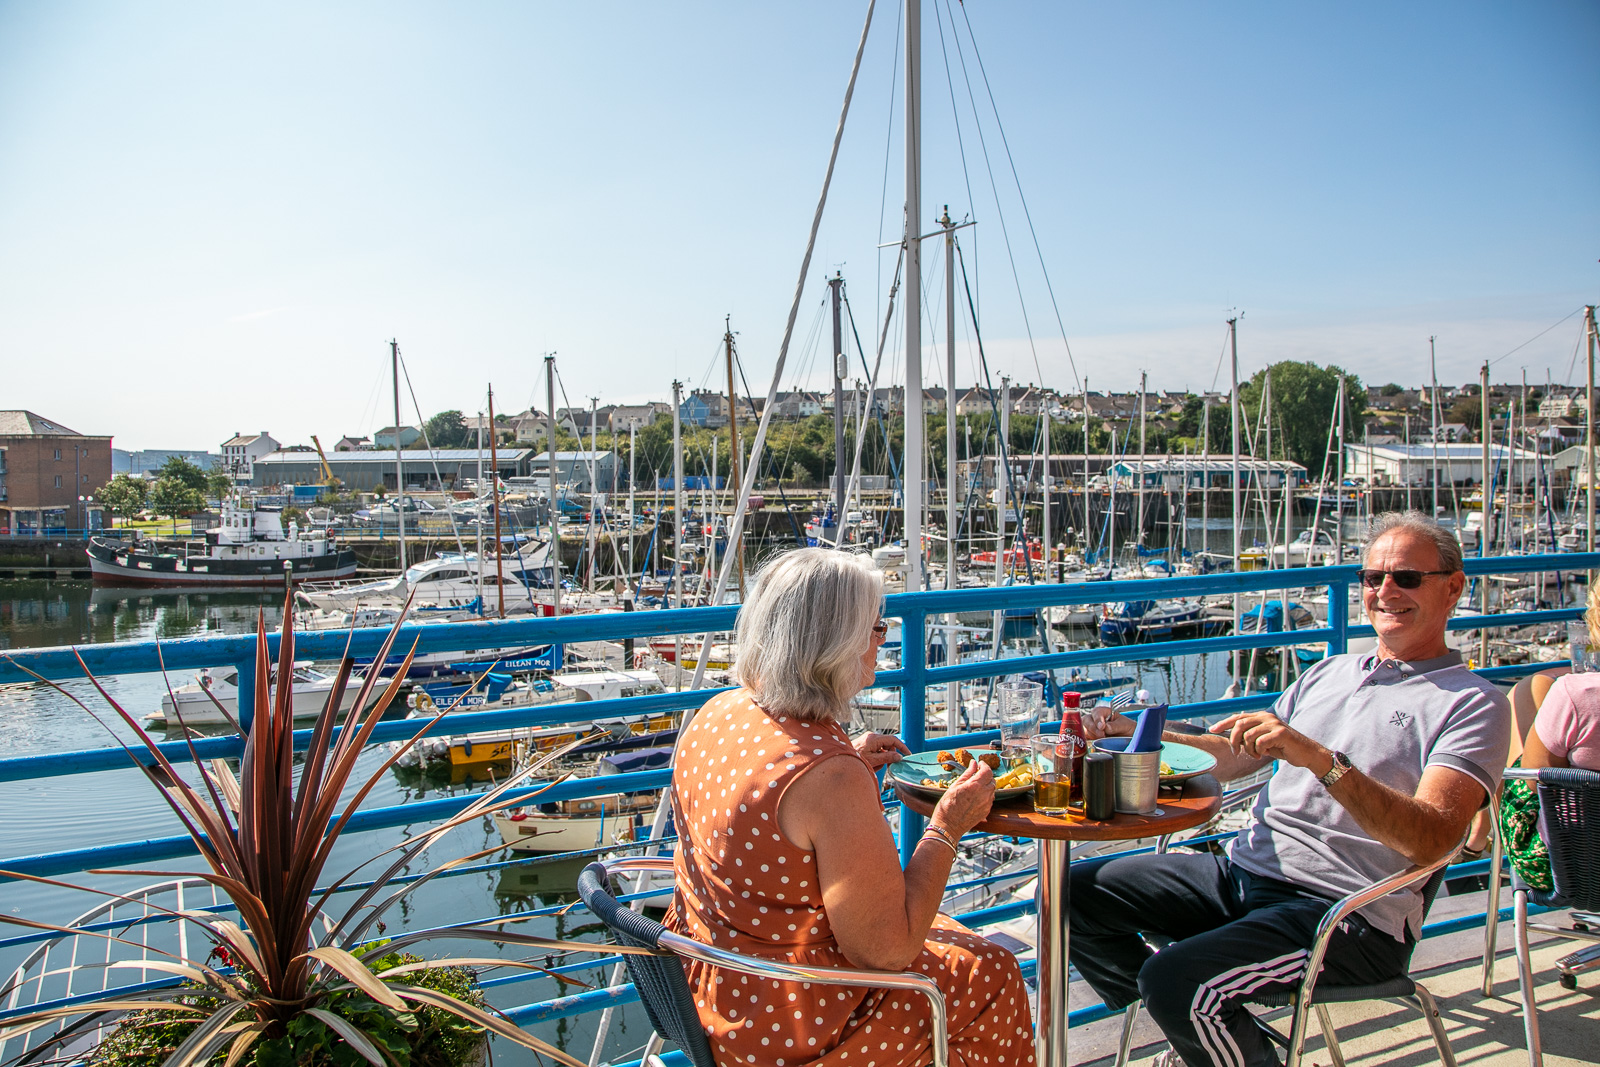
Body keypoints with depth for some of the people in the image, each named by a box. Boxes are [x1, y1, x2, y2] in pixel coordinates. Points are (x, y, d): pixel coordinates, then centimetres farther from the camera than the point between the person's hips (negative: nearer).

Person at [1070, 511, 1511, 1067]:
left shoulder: (1472, 703, -3)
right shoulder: (1330, 671, 19)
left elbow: (1431, 838, -19)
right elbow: (1233, 758, 23)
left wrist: (1322, 760, -32)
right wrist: (1135, 734, 9)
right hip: (1243, 869, 7)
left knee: (1175, 979, -29)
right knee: (1079, 891, -1)